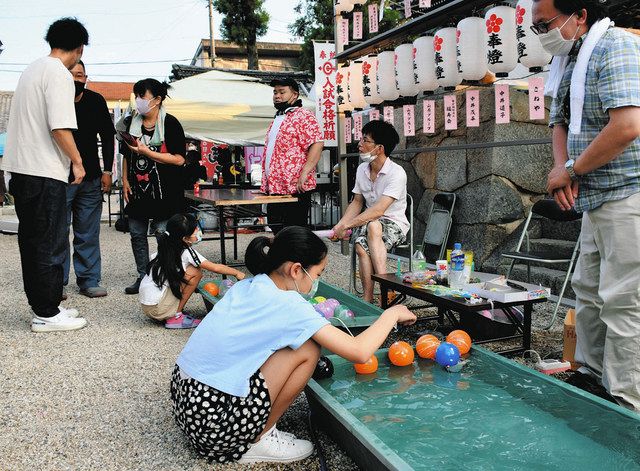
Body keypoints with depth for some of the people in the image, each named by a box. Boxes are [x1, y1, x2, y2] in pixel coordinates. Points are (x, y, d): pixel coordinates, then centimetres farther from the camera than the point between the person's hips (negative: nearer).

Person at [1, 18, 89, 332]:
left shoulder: (32, 69, 18)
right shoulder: (59, 74, -11)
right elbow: (59, 127, -20)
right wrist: (77, 161, -8)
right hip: (45, 172, -10)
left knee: (32, 243, 13)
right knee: (50, 245, -3)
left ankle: (43, 306, 22)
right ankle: (47, 315, 4)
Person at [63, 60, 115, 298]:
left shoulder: (96, 101, 5)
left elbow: (107, 137, 13)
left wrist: (107, 171, 7)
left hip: (91, 179, 3)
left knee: (88, 234, 8)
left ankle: (89, 281, 15)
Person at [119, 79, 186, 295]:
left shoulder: (170, 123, -8)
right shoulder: (131, 122, 9)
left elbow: (179, 159, -14)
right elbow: (126, 155, 18)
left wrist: (147, 152, -17)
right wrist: (125, 181, 7)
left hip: (164, 191, -6)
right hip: (137, 190, 6)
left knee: (164, 234, -7)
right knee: (137, 234, 8)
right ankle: (143, 277, 20)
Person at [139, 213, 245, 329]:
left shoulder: (165, 250, 9)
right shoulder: (186, 252, -11)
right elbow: (215, 268, -9)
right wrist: (237, 273, 7)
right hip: (157, 308, -8)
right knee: (195, 272, -10)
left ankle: (171, 314, 11)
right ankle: (175, 317, -5)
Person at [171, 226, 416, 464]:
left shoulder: (246, 286, 6)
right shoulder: (288, 305, -16)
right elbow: (359, 352, -16)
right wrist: (392, 314, 1)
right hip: (214, 424, -8)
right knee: (307, 350, -9)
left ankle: (255, 432, 13)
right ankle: (258, 441, 3)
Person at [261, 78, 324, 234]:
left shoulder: (303, 116, -6)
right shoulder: (277, 120, 22)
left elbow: (317, 144, -18)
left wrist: (304, 174, -25)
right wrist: (266, 184, 21)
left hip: (295, 189, -9)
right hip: (274, 188, 9)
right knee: (278, 232, 12)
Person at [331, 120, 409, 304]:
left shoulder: (397, 173, -17)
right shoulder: (362, 169, 7)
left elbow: (378, 210, -25)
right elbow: (357, 202, 15)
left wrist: (347, 224, -25)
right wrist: (340, 225, -1)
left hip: (394, 224, -5)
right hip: (368, 222, 5)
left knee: (373, 226, -39)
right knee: (361, 246, -30)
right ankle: (367, 299, -32)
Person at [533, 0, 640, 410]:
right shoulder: (568, 61, 14)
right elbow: (561, 122, 19)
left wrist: (571, 172, -14)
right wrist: (562, 166, -2)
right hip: (596, 197, 10)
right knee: (588, 290, 16)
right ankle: (592, 375, 31)